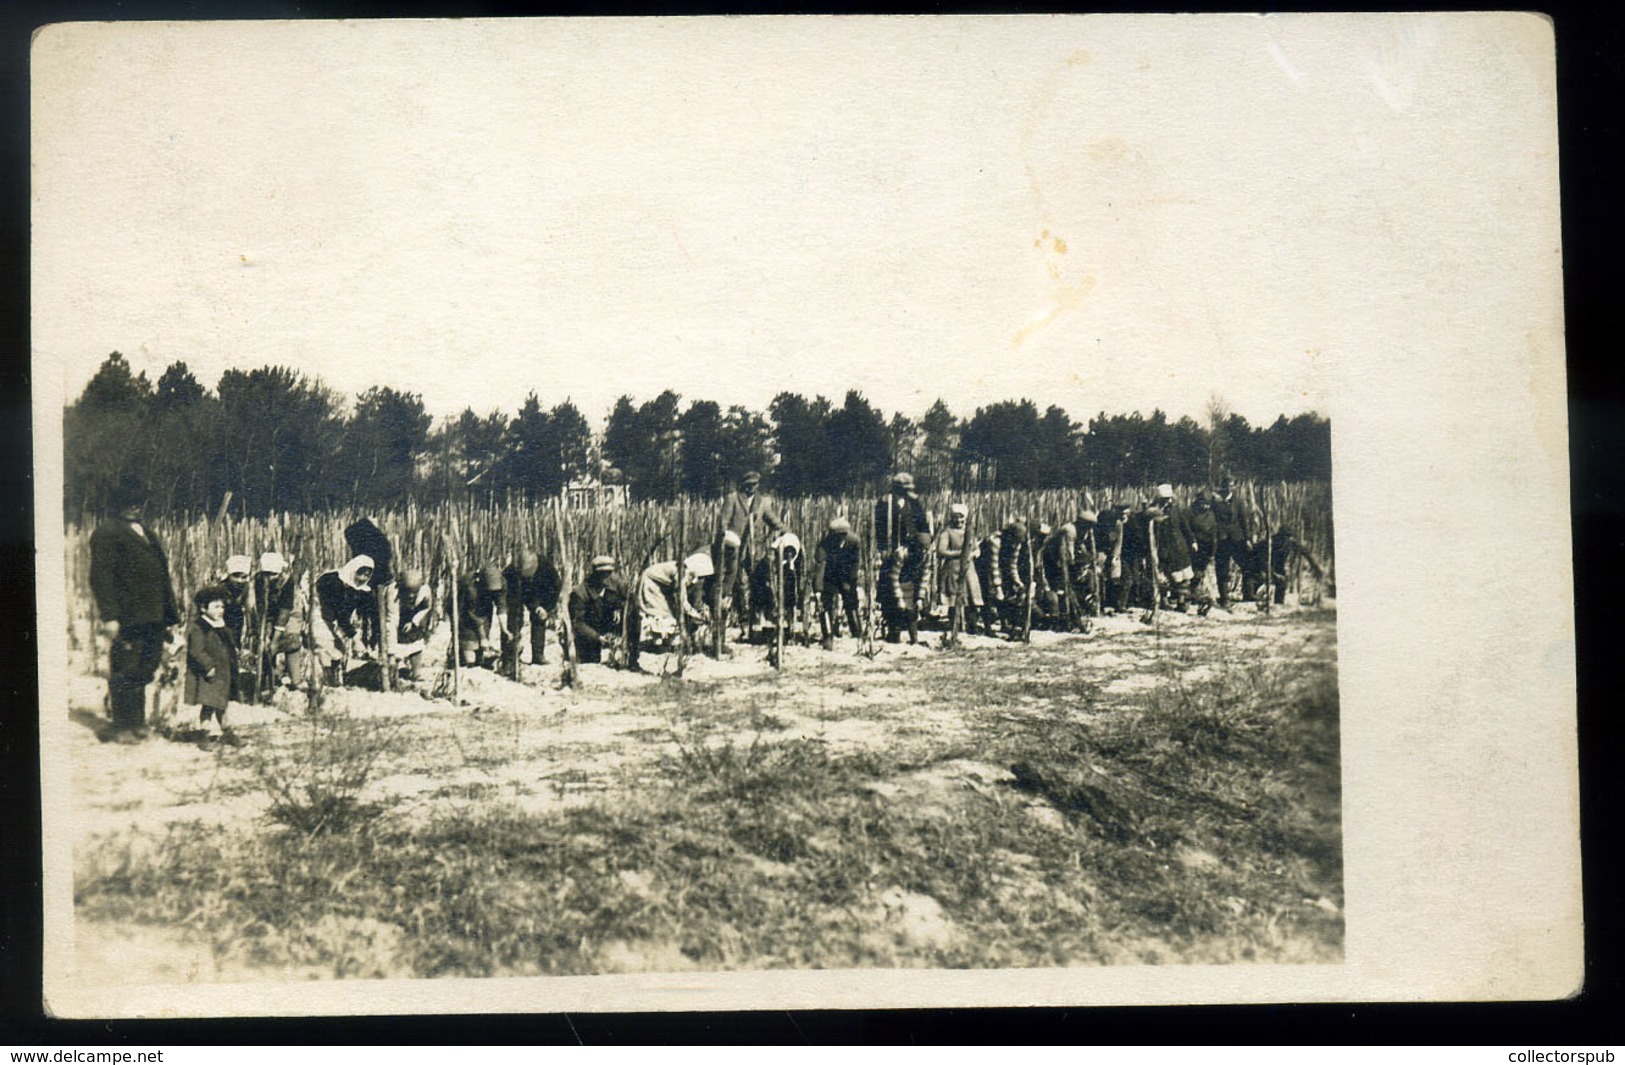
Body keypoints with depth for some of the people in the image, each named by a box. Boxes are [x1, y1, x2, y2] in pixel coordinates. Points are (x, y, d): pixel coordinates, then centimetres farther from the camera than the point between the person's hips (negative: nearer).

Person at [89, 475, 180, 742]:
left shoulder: (146, 535, 22)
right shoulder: (106, 533, -3)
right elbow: (101, 577, -11)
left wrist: (171, 614, 18)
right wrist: (109, 616, -18)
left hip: (153, 618, 8)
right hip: (129, 617, -8)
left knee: (145, 670, 10)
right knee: (125, 671, -3)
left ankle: (135, 722, 18)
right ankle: (121, 725, 5)